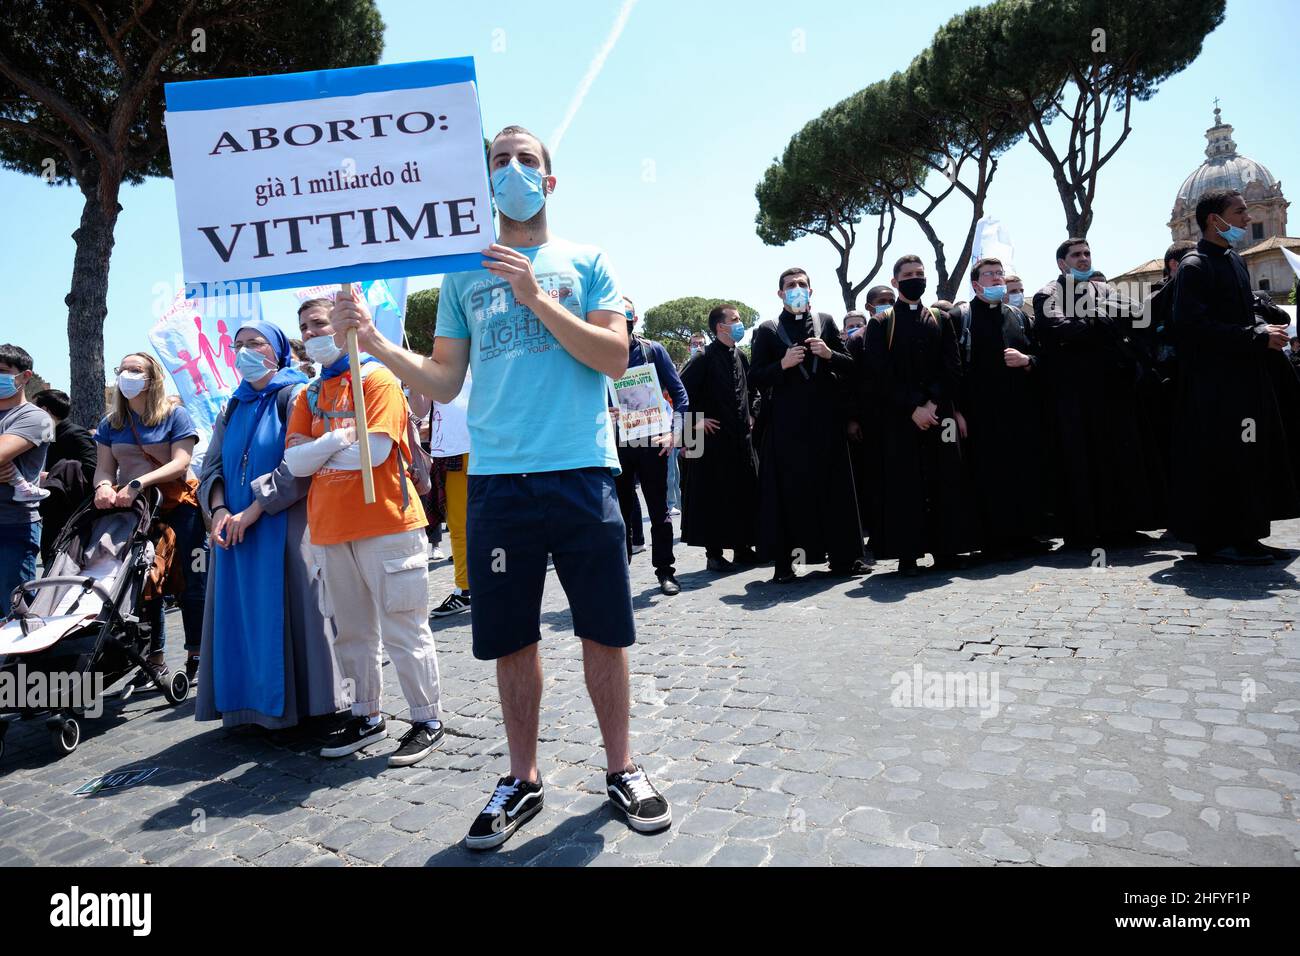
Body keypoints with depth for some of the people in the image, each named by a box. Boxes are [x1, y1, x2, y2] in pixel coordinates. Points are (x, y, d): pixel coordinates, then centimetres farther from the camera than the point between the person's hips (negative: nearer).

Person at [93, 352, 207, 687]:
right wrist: (103, 487, -16)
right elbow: (104, 467, 7)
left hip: (177, 507, -5)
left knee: (192, 584, -3)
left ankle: (196, 657, 7)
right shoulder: (111, 423, 12)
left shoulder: (175, 415, -2)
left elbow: (180, 464, -13)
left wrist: (138, 484, -25)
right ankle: (154, 662, 16)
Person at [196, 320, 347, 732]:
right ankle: (250, 702, 14)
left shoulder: (295, 396, -2)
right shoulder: (233, 409, 19)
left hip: (284, 528, -6)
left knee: (285, 612, -5)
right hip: (235, 530, 6)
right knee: (243, 615, 6)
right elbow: (212, 466, 13)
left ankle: (295, 702, 4)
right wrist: (219, 510, -6)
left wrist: (253, 511, -16)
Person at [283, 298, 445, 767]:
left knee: (403, 630, -1)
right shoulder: (308, 396, 15)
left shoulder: (377, 379, -4)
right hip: (330, 530, 7)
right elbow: (295, 462, 4)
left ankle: (427, 720, 11)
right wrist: (338, 439, -11)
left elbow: (375, 450, -17)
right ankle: (366, 716, 28)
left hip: (385, 524, -6)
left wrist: (314, 453, -4)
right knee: (351, 630, 14)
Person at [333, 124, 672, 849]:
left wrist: (536, 297, -11)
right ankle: (524, 779, 26)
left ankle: (622, 768, 24)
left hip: (582, 471, -1)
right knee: (511, 637, 7)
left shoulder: (586, 263, 10)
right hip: (497, 477, 2)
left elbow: (615, 358, -4)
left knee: (605, 628, 5)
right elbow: (445, 383, 11)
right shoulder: (464, 275, 15)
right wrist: (379, 344, -5)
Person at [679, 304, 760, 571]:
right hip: (714, 438, -7)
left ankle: (742, 547, 21)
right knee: (714, 496, -1)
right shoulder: (704, 358, -10)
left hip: (741, 437, 7)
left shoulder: (741, 357, 11)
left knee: (745, 493, 9)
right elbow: (681, 391, -13)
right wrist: (697, 419, -11)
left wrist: (750, 414, 16)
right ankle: (714, 553, 7)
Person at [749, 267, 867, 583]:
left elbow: (850, 366, 12)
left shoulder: (826, 322, 13)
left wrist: (829, 354, -6)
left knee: (835, 486, 5)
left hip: (826, 418, 3)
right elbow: (754, 378, 1)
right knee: (788, 490, -3)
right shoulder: (767, 330, 6)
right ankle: (784, 561, 5)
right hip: (786, 421, -2)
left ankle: (843, 556, 15)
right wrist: (783, 364, -13)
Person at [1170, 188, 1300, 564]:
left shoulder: (1234, 261, 17)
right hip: (1213, 381, -9)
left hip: (1244, 377, 9)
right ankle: (1213, 540, 0)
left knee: (1251, 456, 9)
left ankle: (1243, 536, 17)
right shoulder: (1194, 266, -10)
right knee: (1216, 459, -8)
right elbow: (1195, 326, -19)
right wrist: (1257, 337, -16)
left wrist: (1264, 331, 3)